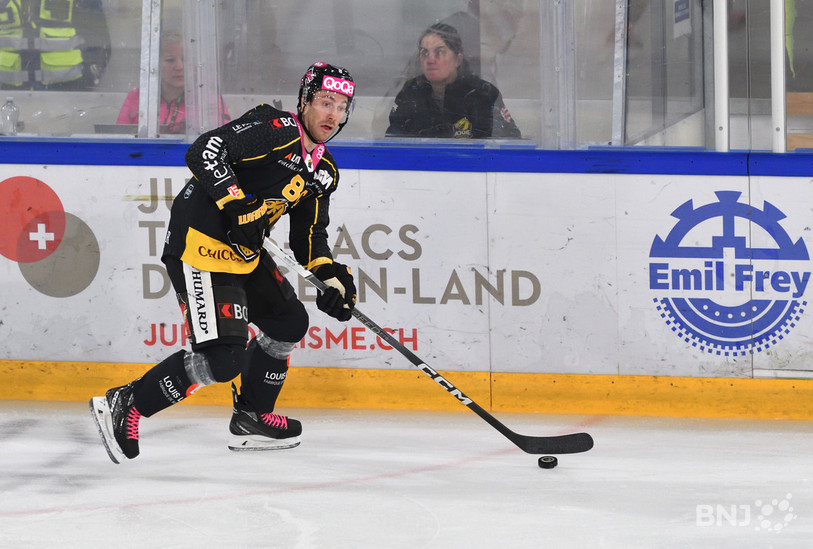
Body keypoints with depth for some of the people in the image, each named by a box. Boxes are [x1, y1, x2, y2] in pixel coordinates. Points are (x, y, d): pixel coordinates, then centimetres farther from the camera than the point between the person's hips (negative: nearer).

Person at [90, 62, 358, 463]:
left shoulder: (324, 170, 14)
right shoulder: (275, 129, -15)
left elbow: (308, 235, 18)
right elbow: (204, 151, -25)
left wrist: (332, 276, 1)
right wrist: (235, 205, -31)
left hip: (244, 251, 10)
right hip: (199, 245, -10)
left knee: (289, 322, 22)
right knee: (223, 358, -18)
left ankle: (251, 417, 36)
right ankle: (124, 406, -9)